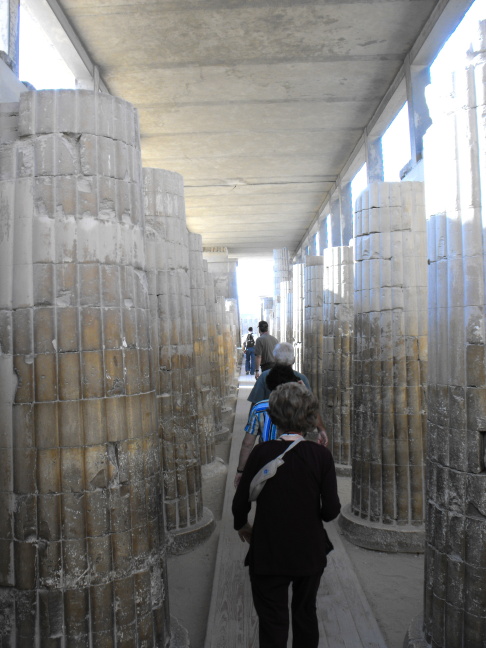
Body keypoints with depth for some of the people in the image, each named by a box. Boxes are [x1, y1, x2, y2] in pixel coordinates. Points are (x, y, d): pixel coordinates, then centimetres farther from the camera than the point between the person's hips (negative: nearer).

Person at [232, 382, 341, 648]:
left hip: (268, 554, -2)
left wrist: (241, 525, 13)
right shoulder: (321, 455, -14)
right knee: (306, 614, 25)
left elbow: (240, 502, -8)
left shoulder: (262, 453, -16)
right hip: (310, 553, 2)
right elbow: (331, 509, -12)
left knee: (272, 622, 12)